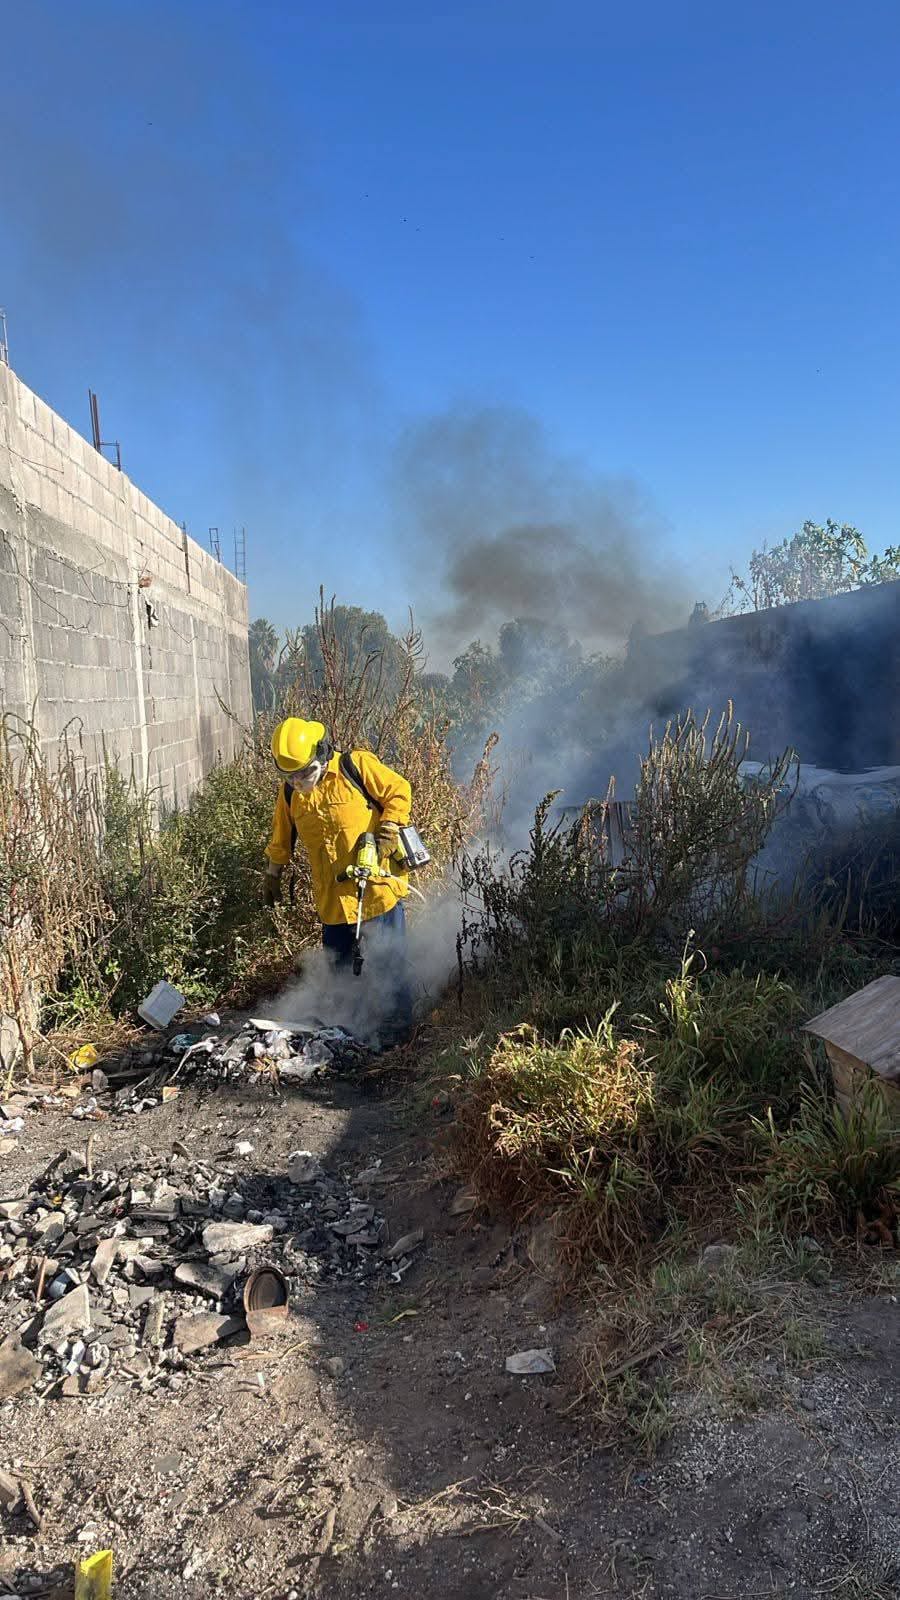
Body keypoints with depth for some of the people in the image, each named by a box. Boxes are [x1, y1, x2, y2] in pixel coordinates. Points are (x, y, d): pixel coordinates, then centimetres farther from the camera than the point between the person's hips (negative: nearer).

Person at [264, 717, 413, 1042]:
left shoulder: (357, 766, -12)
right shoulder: (290, 790, 4)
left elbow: (399, 791, -6)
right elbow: (281, 837, 17)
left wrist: (387, 831, -17)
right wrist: (273, 874, 23)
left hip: (376, 884, -5)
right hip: (332, 895, 5)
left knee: (386, 960, 4)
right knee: (338, 961, 14)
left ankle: (398, 1020, 19)